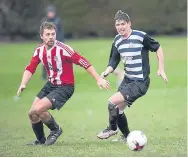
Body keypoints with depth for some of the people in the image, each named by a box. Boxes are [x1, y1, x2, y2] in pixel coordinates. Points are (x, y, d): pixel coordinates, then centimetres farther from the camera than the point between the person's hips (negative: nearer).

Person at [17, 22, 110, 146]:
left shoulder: (63, 49, -23)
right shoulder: (39, 51, -3)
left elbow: (84, 63, -21)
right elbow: (30, 69, 5)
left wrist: (99, 79, -22)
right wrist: (23, 84, -12)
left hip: (65, 87, -7)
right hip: (51, 85, 7)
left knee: (38, 109, -21)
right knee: (32, 114, 4)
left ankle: (55, 130, 6)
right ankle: (41, 140, 29)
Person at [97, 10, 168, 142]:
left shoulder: (141, 36, -15)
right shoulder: (117, 41, 4)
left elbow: (158, 48, -4)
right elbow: (114, 62, 10)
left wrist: (161, 69, -6)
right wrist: (105, 73, -9)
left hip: (140, 83, -8)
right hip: (127, 80, 8)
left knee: (113, 102, -16)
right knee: (118, 109, 11)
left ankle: (112, 129, 8)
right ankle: (127, 136, 31)